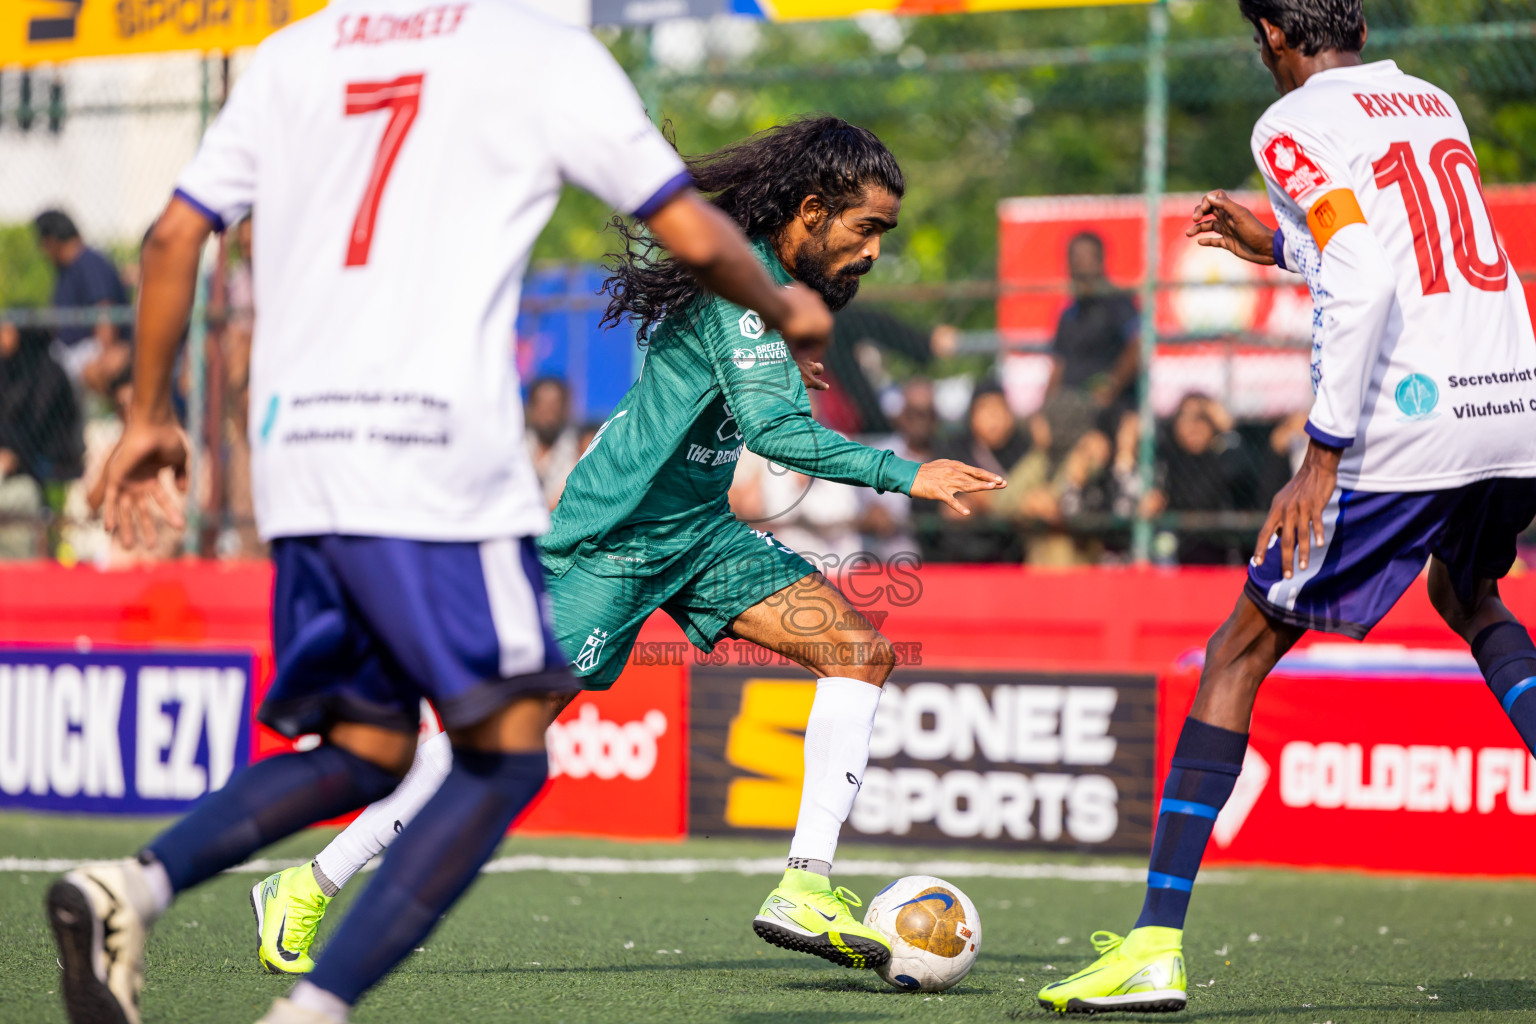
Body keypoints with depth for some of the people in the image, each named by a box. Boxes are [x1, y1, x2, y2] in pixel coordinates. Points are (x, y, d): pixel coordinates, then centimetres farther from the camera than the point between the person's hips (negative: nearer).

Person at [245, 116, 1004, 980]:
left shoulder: (767, 274, 7)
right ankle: (313, 887, 6)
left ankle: (807, 889, -14)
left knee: (863, 650, -7)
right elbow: (774, 428, -34)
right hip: (613, 535, -9)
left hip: (698, 530, 9)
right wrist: (905, 476, -35)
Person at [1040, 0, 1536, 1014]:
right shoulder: (1433, 104, 19)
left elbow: (1363, 283, -17)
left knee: (1241, 653, 3)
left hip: (1406, 424, -7)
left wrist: (1324, 454, -16)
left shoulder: (1295, 124, -2)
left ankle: (1157, 943, -2)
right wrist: (1279, 244, 38)